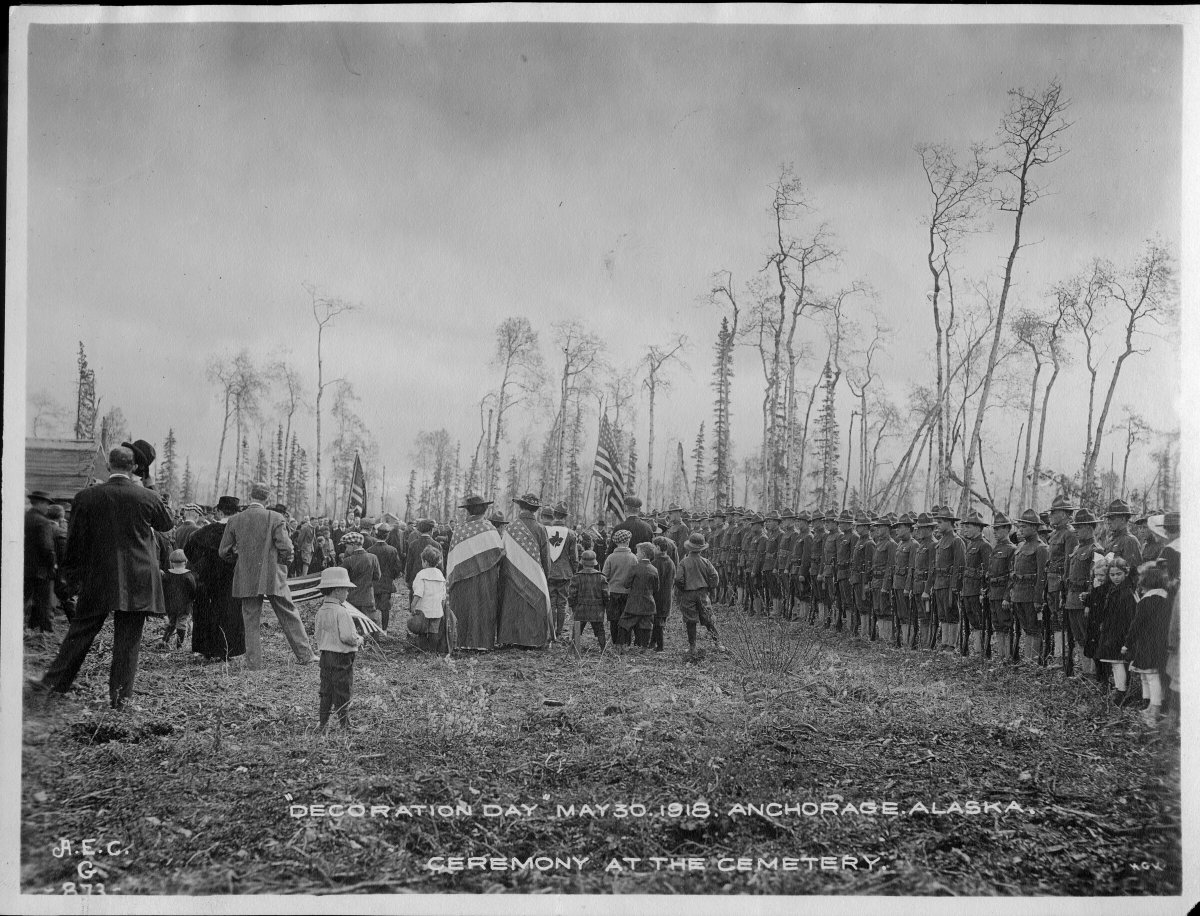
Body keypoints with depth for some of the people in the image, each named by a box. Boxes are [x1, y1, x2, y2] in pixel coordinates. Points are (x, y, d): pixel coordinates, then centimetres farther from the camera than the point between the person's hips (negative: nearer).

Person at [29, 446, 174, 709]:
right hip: (137, 581, -1)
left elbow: (75, 541, 3)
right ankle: (120, 694, 6)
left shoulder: (86, 497, -3)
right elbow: (167, 524, 13)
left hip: (97, 579, 1)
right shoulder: (147, 497, -6)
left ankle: (55, 680, 18)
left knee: (80, 631, 14)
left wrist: (73, 574, 14)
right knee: (128, 638, 5)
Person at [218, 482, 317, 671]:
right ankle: (304, 655, 12)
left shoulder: (234, 521, -1)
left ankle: (253, 663, 9)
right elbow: (286, 548, -11)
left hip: (246, 579, 2)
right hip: (273, 577, -2)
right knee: (289, 616, 9)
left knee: (251, 622, 9)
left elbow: (223, 551, 5)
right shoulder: (275, 518, -9)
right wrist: (284, 562, 8)